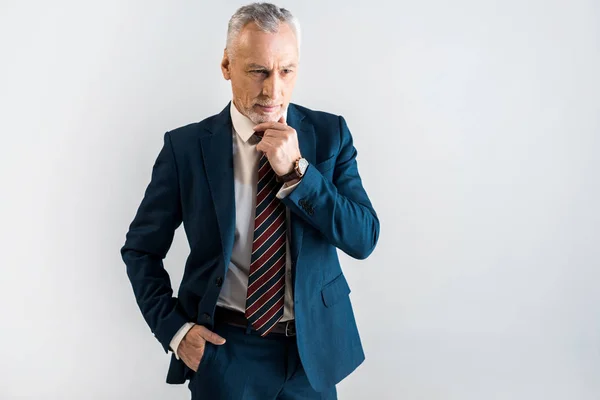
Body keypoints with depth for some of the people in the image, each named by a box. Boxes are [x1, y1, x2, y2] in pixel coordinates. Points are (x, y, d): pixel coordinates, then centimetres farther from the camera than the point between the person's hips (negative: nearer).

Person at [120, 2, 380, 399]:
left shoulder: (330, 133, -5)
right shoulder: (186, 146, -8)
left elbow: (364, 239, -11)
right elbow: (141, 248, 1)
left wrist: (296, 170, -21)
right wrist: (174, 328, -9)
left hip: (313, 347, 3)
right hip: (222, 350, -2)